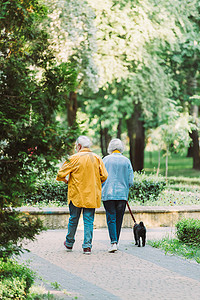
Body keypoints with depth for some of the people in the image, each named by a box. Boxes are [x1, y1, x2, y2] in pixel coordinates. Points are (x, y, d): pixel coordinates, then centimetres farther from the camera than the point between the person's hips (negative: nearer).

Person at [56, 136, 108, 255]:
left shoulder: (74, 158, -9)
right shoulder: (97, 158, 2)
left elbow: (60, 175, -10)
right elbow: (104, 176, 0)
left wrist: (66, 180, 11)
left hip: (76, 195, -2)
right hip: (92, 196, 2)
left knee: (73, 219, 11)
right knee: (89, 220, 4)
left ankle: (69, 243, 24)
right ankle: (87, 246, -2)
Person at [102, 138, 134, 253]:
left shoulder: (106, 159, -1)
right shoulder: (126, 161, 3)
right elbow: (131, 181, 3)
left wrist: (102, 189, 17)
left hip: (108, 193, -1)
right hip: (122, 194, 1)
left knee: (111, 218, -2)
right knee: (119, 219, 11)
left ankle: (114, 242, -14)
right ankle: (116, 241, 19)